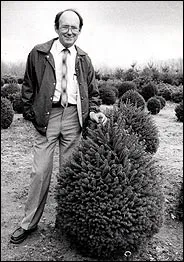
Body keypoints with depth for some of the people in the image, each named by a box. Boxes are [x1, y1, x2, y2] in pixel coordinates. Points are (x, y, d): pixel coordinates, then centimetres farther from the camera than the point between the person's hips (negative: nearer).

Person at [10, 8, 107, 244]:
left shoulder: (83, 59, 11)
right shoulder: (39, 54, 3)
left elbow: (92, 90, 15)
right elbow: (28, 87, 7)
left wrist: (93, 111, -1)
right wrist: (31, 114, 1)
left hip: (74, 117, 2)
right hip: (47, 115, -2)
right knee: (40, 171, 0)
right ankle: (29, 223, 17)